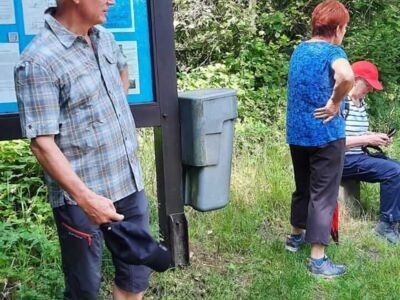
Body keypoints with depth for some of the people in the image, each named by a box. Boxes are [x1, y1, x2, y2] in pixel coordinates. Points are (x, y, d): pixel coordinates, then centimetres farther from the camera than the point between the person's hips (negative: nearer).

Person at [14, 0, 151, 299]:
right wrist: (86, 198, -27)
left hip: (130, 184, 7)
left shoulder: (105, 39, 6)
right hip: (82, 197, -7)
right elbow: (42, 144, -21)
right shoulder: (38, 62, -18)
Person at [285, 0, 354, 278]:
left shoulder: (299, 50, 10)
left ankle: (296, 236, 38)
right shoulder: (332, 52, -13)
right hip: (325, 135, -7)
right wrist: (335, 103, -20)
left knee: (303, 187, 22)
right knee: (323, 195, -1)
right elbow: (346, 76, -36)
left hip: (297, 133, 7)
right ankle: (318, 259, 3)